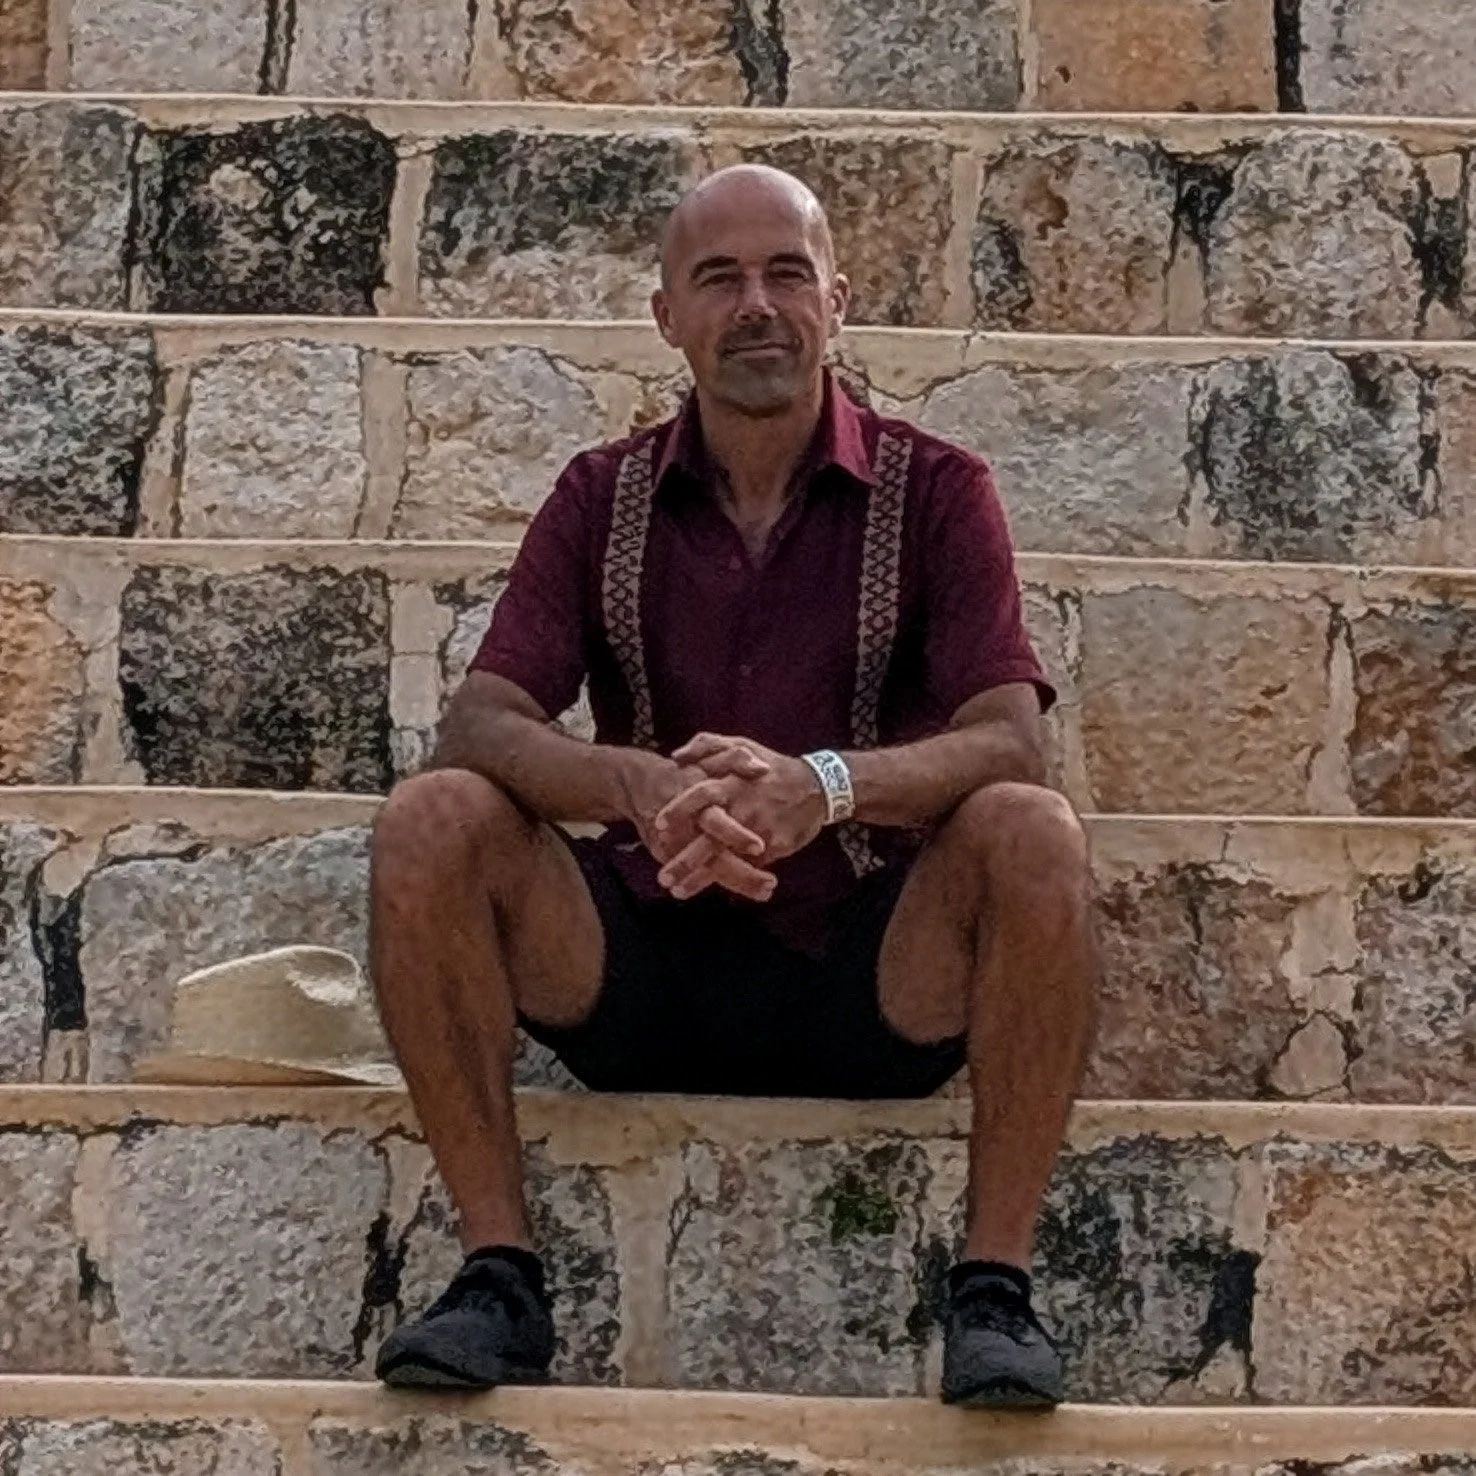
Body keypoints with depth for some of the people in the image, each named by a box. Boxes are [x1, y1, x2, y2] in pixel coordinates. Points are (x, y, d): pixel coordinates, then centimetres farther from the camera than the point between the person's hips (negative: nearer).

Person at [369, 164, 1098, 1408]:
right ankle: (499, 1272, -18)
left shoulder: (934, 490, 0)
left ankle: (995, 1284, -22)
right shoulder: (602, 498, 6)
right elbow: (479, 723, -6)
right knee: (432, 821, -21)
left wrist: (824, 785, -34)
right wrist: (634, 784, -29)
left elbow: (1008, 742, -12)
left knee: (1032, 834, -29)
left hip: (875, 978, -1)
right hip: (645, 965, 2)